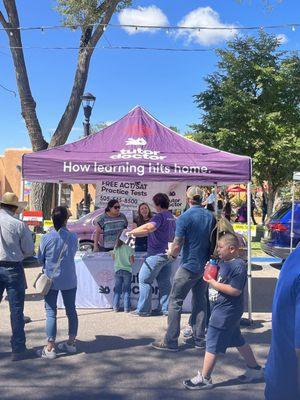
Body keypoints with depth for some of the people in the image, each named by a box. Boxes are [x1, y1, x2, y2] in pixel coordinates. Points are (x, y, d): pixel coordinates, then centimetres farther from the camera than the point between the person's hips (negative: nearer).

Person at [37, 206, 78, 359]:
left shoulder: (46, 238, -13)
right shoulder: (73, 236, -8)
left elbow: (40, 258, 0)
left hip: (51, 279, -2)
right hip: (69, 280, 2)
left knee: (51, 312, 3)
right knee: (71, 310, 14)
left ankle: (50, 348, 5)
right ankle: (71, 343, 27)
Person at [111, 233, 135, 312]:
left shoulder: (116, 248, -3)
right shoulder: (130, 248, -10)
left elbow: (113, 258, 9)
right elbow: (132, 261, -9)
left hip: (118, 270, 2)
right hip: (127, 270, -2)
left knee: (117, 289, 10)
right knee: (126, 290, 5)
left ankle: (116, 307, 11)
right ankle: (126, 307, 5)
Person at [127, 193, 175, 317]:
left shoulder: (160, 216, -15)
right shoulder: (171, 217, 15)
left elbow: (149, 227, -32)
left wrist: (131, 232, -21)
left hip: (157, 254, -9)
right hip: (168, 253, 9)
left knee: (144, 279, 0)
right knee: (164, 282, 12)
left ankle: (143, 310, 3)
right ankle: (165, 309, 14)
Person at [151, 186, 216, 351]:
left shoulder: (184, 218, -16)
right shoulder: (211, 216, 4)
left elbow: (177, 245, -17)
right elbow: (214, 241, 12)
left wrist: (171, 254, 3)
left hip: (189, 266, -6)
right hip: (205, 266, 7)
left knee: (175, 302, 2)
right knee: (200, 301, 15)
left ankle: (171, 341, 5)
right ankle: (199, 339, 22)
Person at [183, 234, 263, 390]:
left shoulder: (238, 266, -21)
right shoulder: (223, 262, 8)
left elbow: (235, 290, -28)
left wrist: (214, 283, -23)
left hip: (226, 311, -10)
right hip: (222, 308, 10)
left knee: (212, 343, -1)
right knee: (238, 341, 21)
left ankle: (204, 378, 11)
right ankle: (254, 369, 37)